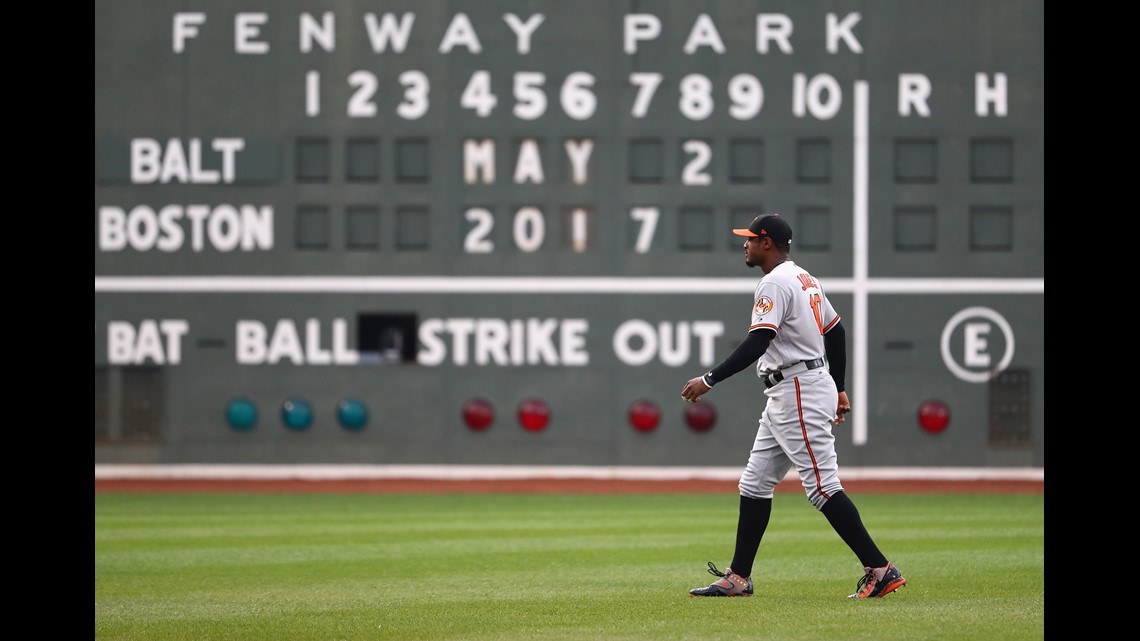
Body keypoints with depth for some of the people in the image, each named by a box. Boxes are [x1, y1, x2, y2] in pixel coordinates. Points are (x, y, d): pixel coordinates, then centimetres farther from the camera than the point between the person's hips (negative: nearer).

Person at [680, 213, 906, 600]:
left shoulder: (775, 284, -14)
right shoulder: (805, 279, 17)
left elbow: (756, 344, -23)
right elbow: (835, 332, 22)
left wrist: (709, 380, -22)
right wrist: (838, 389, 26)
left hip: (800, 394, -11)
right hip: (785, 396, 11)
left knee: (823, 487, -12)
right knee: (755, 484, 11)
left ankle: (880, 570, -13)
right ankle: (738, 578, 13)